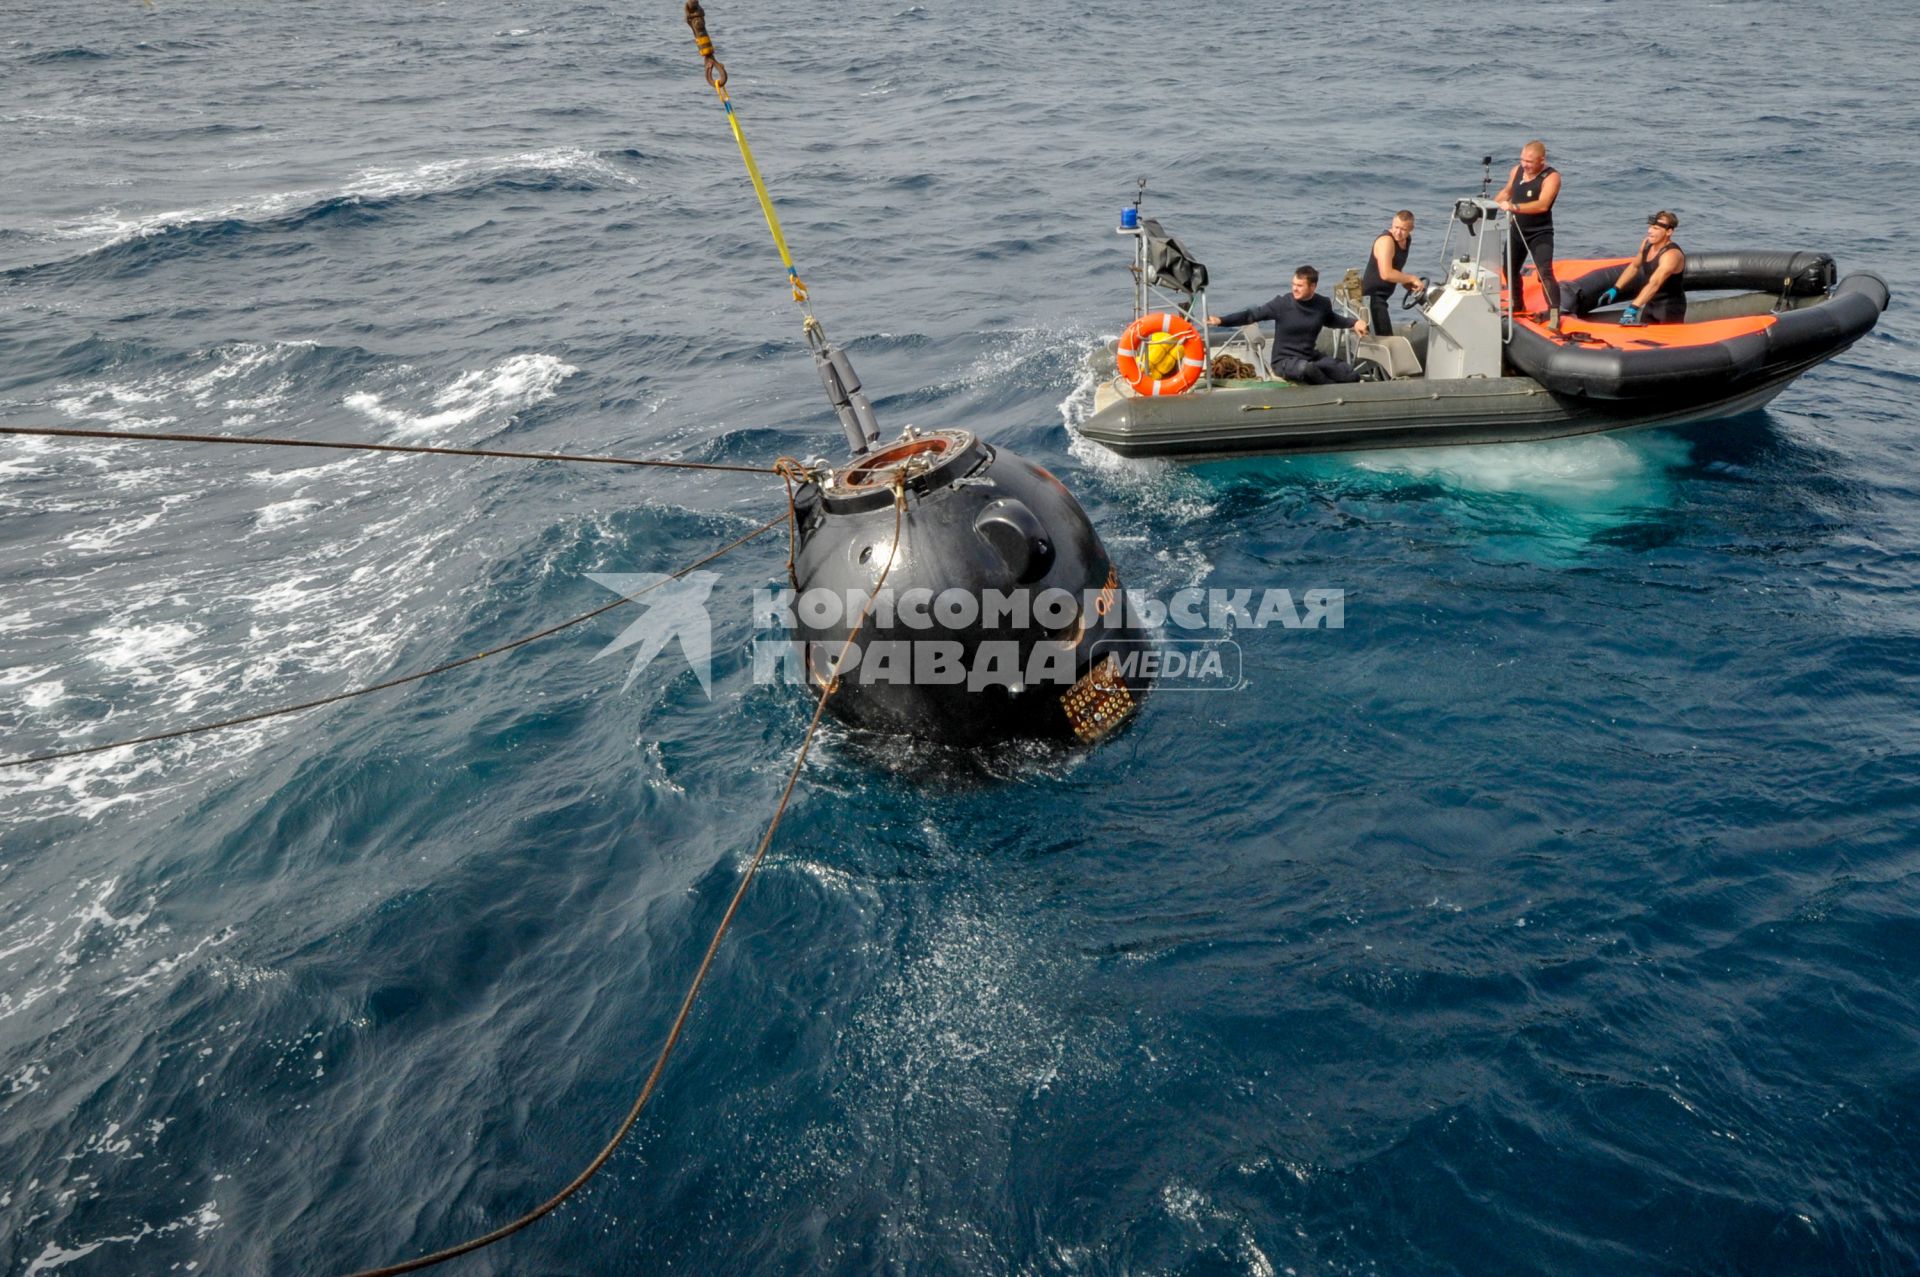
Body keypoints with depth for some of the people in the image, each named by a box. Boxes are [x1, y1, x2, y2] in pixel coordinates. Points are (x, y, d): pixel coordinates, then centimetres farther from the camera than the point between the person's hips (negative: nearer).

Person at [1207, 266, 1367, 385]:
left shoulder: (1323, 304, -1)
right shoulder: (1282, 304, -14)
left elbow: (1330, 320, 23)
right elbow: (1251, 315, -14)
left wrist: (1354, 323, 9)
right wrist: (1221, 321, -25)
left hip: (1312, 356, 5)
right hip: (1285, 360, -4)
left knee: (1352, 376, -9)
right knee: (1308, 369, -39)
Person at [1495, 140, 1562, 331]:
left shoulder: (1551, 177, -19)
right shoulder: (1517, 170, 1)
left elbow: (1542, 205, -34)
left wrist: (1513, 207, -42)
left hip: (1540, 233, -7)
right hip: (1516, 230, 7)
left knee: (1545, 273, -19)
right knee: (1510, 269, 20)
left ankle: (1555, 315, -19)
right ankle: (1517, 305, 42)